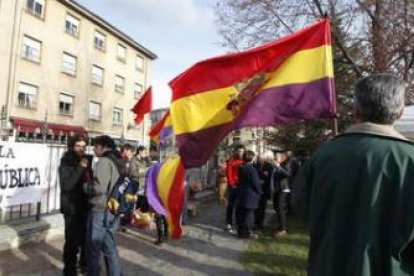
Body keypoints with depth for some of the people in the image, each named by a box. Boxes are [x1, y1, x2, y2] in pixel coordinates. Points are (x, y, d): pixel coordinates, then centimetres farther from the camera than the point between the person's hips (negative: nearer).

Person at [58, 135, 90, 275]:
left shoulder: (86, 161, 8)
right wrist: (80, 168, -24)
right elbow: (66, 186, -22)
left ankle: (85, 264, 35)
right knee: (72, 242, -6)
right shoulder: (66, 164, -9)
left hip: (85, 206, 6)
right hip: (72, 208, -6)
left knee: (87, 239, 15)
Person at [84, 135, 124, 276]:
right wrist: (91, 181, 15)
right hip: (112, 210, 8)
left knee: (93, 248, 7)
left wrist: (85, 186, -4)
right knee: (110, 248, 15)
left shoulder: (104, 160, -15)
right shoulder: (118, 161, 11)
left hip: (100, 210, -8)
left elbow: (99, 187, -23)